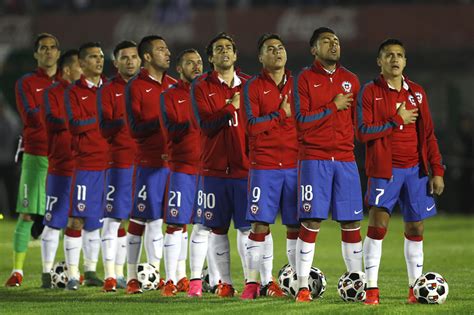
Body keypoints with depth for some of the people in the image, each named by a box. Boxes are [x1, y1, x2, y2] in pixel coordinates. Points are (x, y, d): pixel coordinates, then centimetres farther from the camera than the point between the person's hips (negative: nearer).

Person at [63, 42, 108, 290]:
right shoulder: (73, 92, -1)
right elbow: (76, 123, -13)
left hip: (109, 161, 5)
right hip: (85, 162, -5)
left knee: (97, 218, 11)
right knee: (77, 218, -5)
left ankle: (91, 271, 21)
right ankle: (72, 275, -2)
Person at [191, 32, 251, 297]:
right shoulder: (202, 87, 4)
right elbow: (206, 124, -9)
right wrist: (232, 107, -19)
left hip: (245, 166, 0)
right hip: (215, 167, 0)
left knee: (247, 227, -4)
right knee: (218, 229, 3)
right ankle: (222, 282, 8)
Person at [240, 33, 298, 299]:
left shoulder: (297, 84, 11)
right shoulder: (253, 87, 2)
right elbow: (252, 125, -9)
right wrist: (282, 113, -9)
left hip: (295, 164, 2)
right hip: (264, 165, -2)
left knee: (295, 225, 2)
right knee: (260, 225, -5)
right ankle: (253, 282, 0)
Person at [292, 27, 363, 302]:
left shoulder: (351, 80, 14)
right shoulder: (305, 79, 1)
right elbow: (302, 120, -8)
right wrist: (333, 107, -9)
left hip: (345, 158, 4)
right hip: (314, 158, -4)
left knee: (351, 222, 1)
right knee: (311, 221, -8)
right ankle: (303, 286, -3)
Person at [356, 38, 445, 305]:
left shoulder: (417, 92, 10)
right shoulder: (370, 92, -1)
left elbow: (428, 134, 11)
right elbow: (363, 132, -11)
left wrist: (437, 171, 4)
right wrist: (398, 120, -12)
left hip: (415, 170, 4)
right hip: (385, 170, -4)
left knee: (415, 227, 5)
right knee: (378, 225, -12)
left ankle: (415, 287, 13)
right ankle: (371, 288, -9)